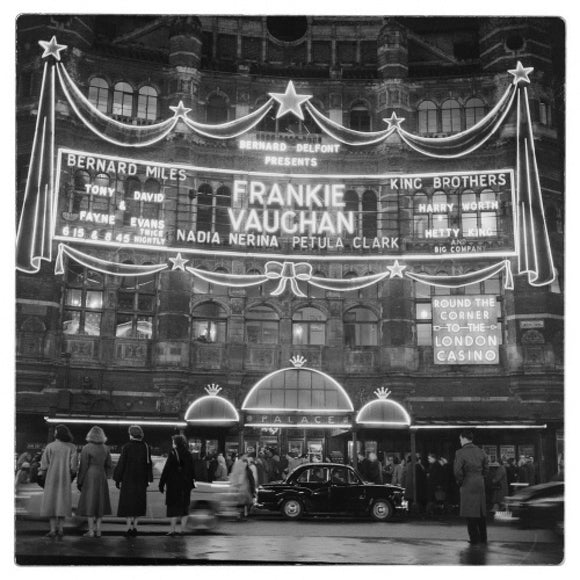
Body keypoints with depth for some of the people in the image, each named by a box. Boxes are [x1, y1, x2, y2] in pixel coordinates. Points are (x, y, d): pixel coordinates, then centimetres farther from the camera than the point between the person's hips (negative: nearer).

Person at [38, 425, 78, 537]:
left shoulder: (50, 446, -6)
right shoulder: (71, 447, -3)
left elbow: (44, 464, -5)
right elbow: (74, 463, -7)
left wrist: (41, 475, 4)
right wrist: (72, 475, 5)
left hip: (52, 478, -1)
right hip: (65, 479, 1)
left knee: (51, 502, 5)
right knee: (63, 502, 9)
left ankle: (53, 529, 0)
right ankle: (60, 529, 6)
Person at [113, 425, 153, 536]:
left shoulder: (126, 447, -11)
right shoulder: (145, 447, -1)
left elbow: (121, 464, -10)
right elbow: (148, 464, 2)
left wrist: (117, 479, -2)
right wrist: (148, 480, 9)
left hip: (128, 478, -3)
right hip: (141, 480, 3)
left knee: (128, 503, 3)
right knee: (138, 502, 12)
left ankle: (129, 527, -2)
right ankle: (134, 527, 13)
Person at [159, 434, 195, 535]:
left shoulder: (173, 454, -11)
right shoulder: (188, 455, 4)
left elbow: (166, 470, -11)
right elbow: (191, 471, 9)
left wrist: (161, 484, -6)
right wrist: (191, 484, 17)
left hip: (174, 483, -4)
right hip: (186, 484, 4)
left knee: (173, 506, 2)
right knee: (184, 505, 10)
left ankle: (172, 529, 0)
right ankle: (183, 529, 11)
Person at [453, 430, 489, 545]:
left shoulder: (461, 453, -13)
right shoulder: (480, 452, 6)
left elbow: (457, 470, -20)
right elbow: (485, 469, 11)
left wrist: (460, 481, -5)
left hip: (468, 485, -6)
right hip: (480, 485, 6)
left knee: (470, 513, 2)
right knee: (481, 512, 14)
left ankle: (474, 538, 4)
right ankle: (483, 538, 20)